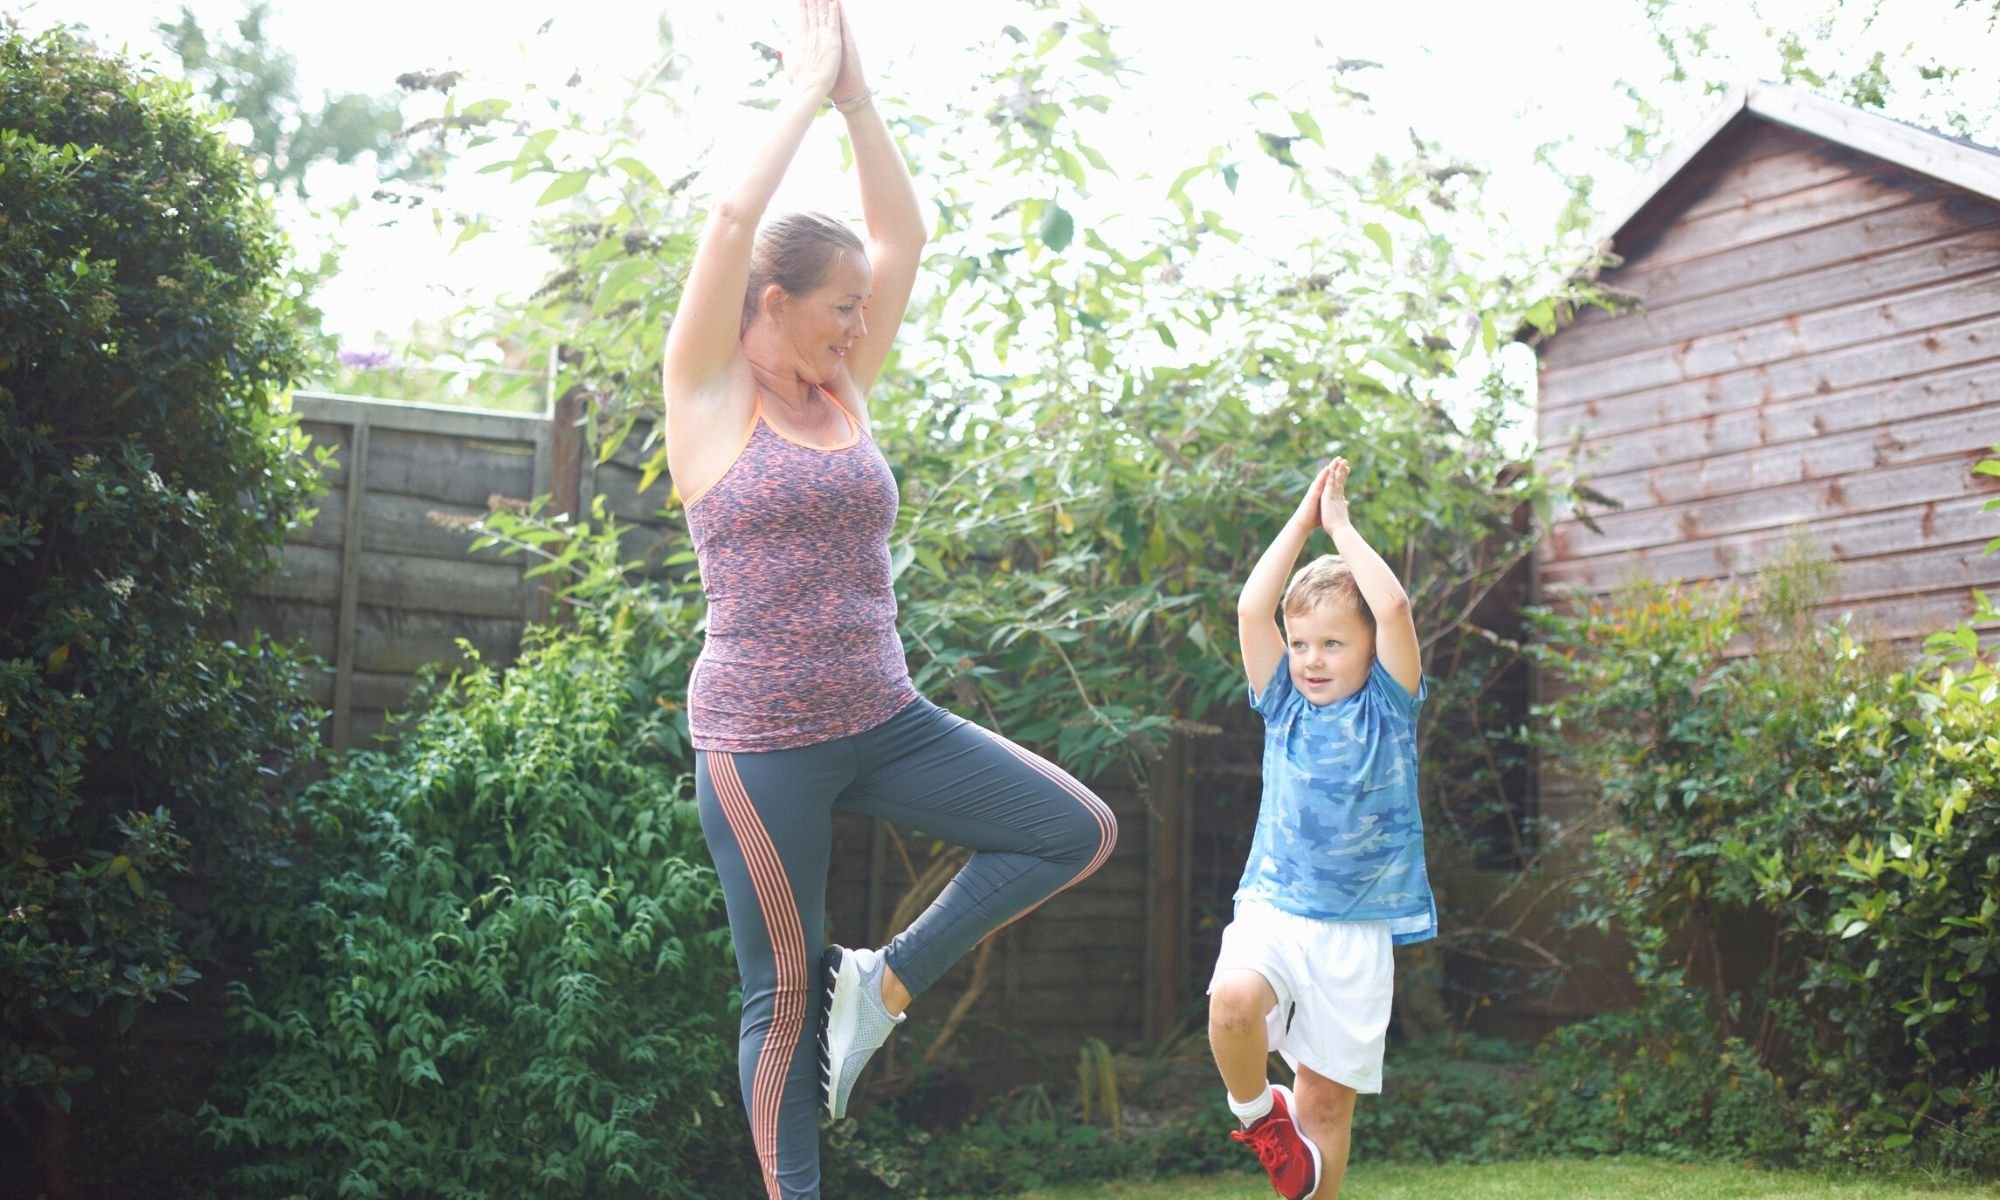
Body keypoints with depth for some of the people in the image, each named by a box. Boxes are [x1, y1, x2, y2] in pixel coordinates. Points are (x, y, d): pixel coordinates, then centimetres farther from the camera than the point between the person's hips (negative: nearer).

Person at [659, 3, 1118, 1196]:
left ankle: (887, 981, 7)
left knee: (1080, 831, -1)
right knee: (787, 996, 1)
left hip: (885, 719, 6)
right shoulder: (707, 396, -6)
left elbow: (904, 233, 7)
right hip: (762, 738, -6)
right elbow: (736, 220, -17)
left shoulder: (845, 395, 9)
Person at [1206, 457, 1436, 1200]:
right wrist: (1302, 520, -3)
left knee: (1328, 1098, 2)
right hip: (1271, 907, 1)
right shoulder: (1284, 705, 7)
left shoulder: (1387, 706, 2)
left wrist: (1341, 524, -4)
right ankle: (1255, 1112, 0)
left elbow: (1393, 608, -14)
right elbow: (1252, 608, -6)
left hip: (1356, 929, -1)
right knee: (1234, 999, -29)